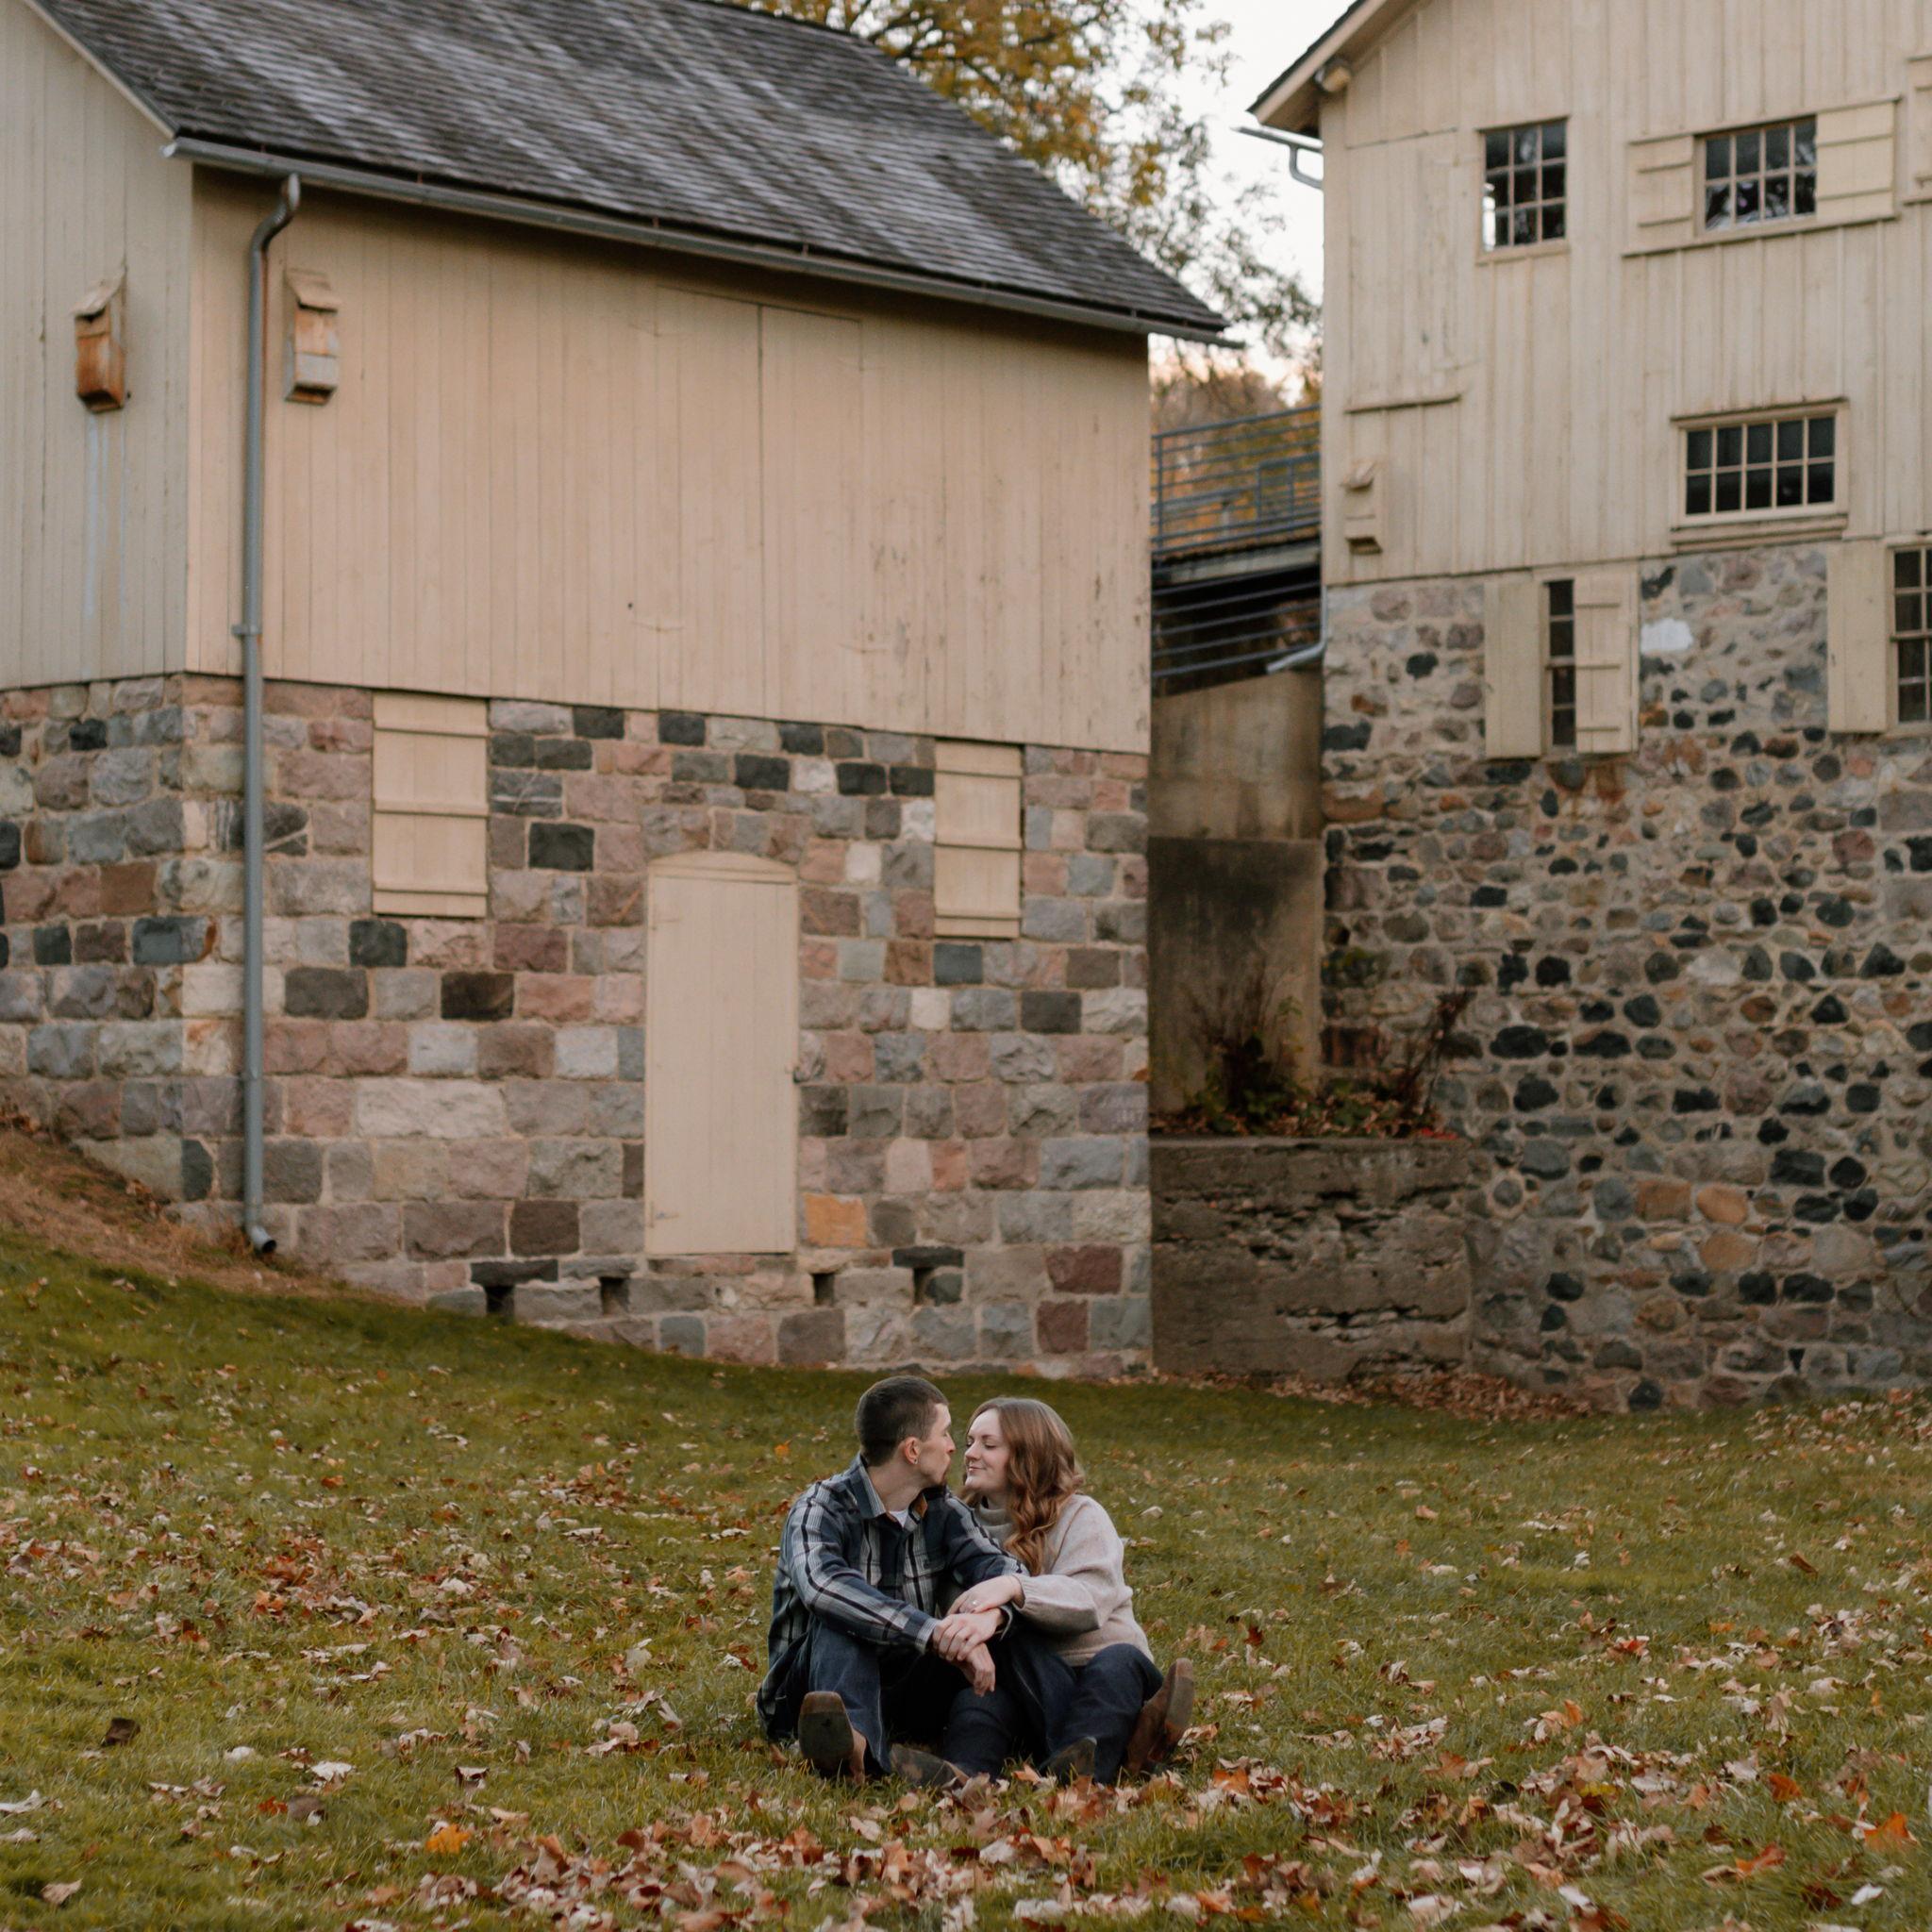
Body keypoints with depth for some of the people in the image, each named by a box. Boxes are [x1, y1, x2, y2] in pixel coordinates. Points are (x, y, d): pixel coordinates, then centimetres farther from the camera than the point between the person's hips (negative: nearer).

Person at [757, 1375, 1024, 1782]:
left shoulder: (941, 1511, 8)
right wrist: (933, 1633, -45)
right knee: (841, 1616, -34)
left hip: (905, 1696, 5)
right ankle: (862, 1746, -64)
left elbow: (999, 1565, -10)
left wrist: (992, 1615, -36)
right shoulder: (821, 1509, -12)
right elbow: (821, 1582, -35)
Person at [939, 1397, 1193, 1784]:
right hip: (1023, 1687, 2)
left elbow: (1091, 1599, -16)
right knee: (974, 1702, -31)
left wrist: (1014, 1588, -33)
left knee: (1121, 1660, -36)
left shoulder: (1080, 1516, 4)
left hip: (1093, 1669, -2)